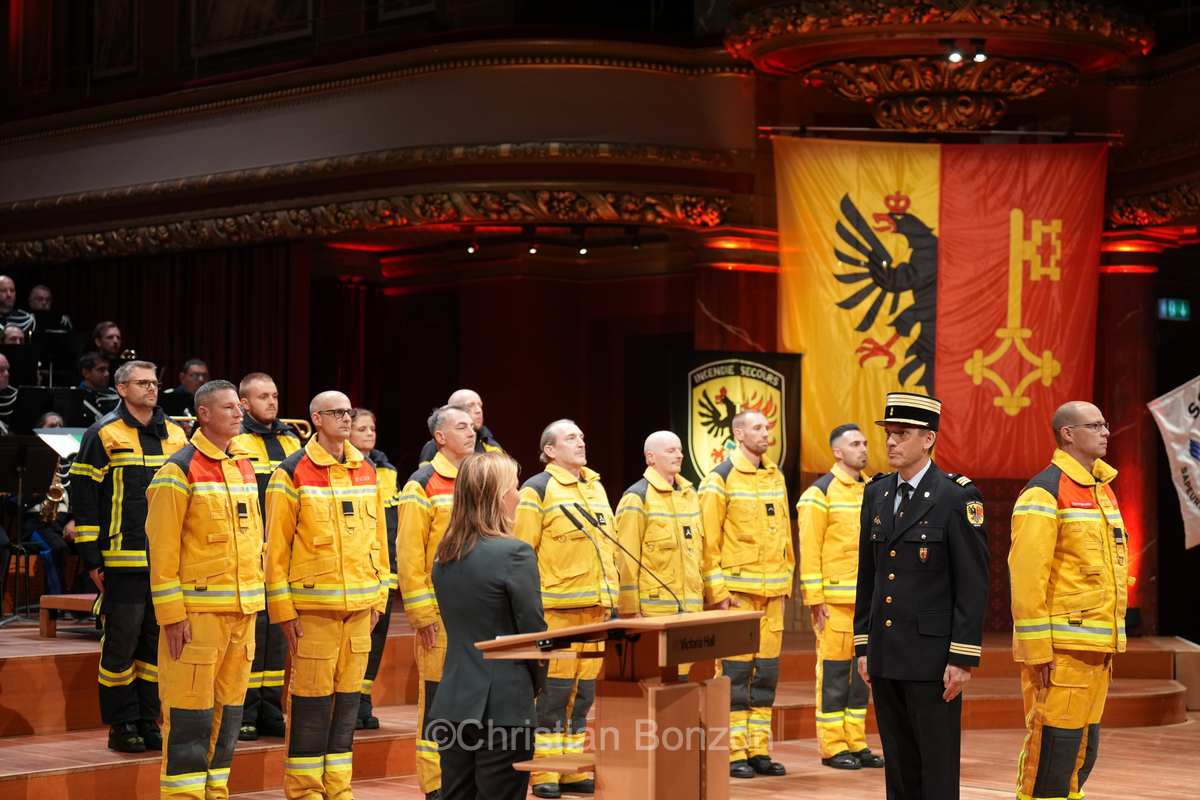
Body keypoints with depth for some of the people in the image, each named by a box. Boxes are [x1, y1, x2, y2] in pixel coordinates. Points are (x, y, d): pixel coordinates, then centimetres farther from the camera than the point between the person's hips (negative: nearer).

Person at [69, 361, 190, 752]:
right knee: (121, 642, -3)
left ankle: (148, 721, 16)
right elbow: (83, 497, -4)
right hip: (123, 562, -5)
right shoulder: (104, 436, -3)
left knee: (157, 642, 8)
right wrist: (92, 558, -8)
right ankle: (121, 725, 6)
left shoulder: (176, 436, 13)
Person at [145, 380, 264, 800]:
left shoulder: (244, 467, 14)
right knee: (189, 710, -5)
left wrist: (254, 599, 16)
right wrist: (171, 614, -15)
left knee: (228, 706, 11)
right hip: (197, 611, -7)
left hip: (242, 609, 7)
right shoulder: (180, 472, -9)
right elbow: (163, 549, -12)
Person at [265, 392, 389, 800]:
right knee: (311, 697, -2)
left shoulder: (367, 472, 11)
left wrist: (378, 597, 13)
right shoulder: (293, 473, -5)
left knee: (347, 697, 9)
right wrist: (282, 608, -9)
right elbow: (276, 545, -6)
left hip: (359, 606, 5)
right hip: (313, 607, -5)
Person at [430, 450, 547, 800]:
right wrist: (536, 680, 7)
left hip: (453, 701, 7)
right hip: (503, 704, -7)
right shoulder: (514, 553, -14)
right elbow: (534, 631, -10)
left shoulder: (445, 554, 9)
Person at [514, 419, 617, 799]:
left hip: (595, 608, 7)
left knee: (583, 693, 10)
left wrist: (612, 596, 18)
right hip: (556, 609, -7)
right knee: (553, 692, -5)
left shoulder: (596, 488, 18)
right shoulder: (538, 489, -5)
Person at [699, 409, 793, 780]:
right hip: (737, 589, -6)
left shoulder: (776, 477, 13)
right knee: (735, 672, -4)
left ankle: (759, 751, 14)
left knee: (766, 673, 7)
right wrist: (718, 591, -13)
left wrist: (785, 582, 14)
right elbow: (708, 540, -9)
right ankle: (733, 753, 1)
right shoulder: (721, 479, -6)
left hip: (772, 593, 6)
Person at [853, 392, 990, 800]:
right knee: (899, 767, 12)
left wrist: (962, 658, -15)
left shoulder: (958, 497, -9)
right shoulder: (876, 494, 10)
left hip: (932, 657, -6)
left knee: (938, 767, -1)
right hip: (885, 656, 6)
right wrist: (863, 646, 12)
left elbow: (974, 585, -11)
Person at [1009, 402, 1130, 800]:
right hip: (1060, 648, -9)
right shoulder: (1045, 492, -11)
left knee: (1083, 747, 12)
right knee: (1053, 744, -7)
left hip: (1097, 647, 9)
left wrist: (1111, 646, 19)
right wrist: (1037, 650, -19)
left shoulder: (1102, 489, 17)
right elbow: (1026, 575, -17)